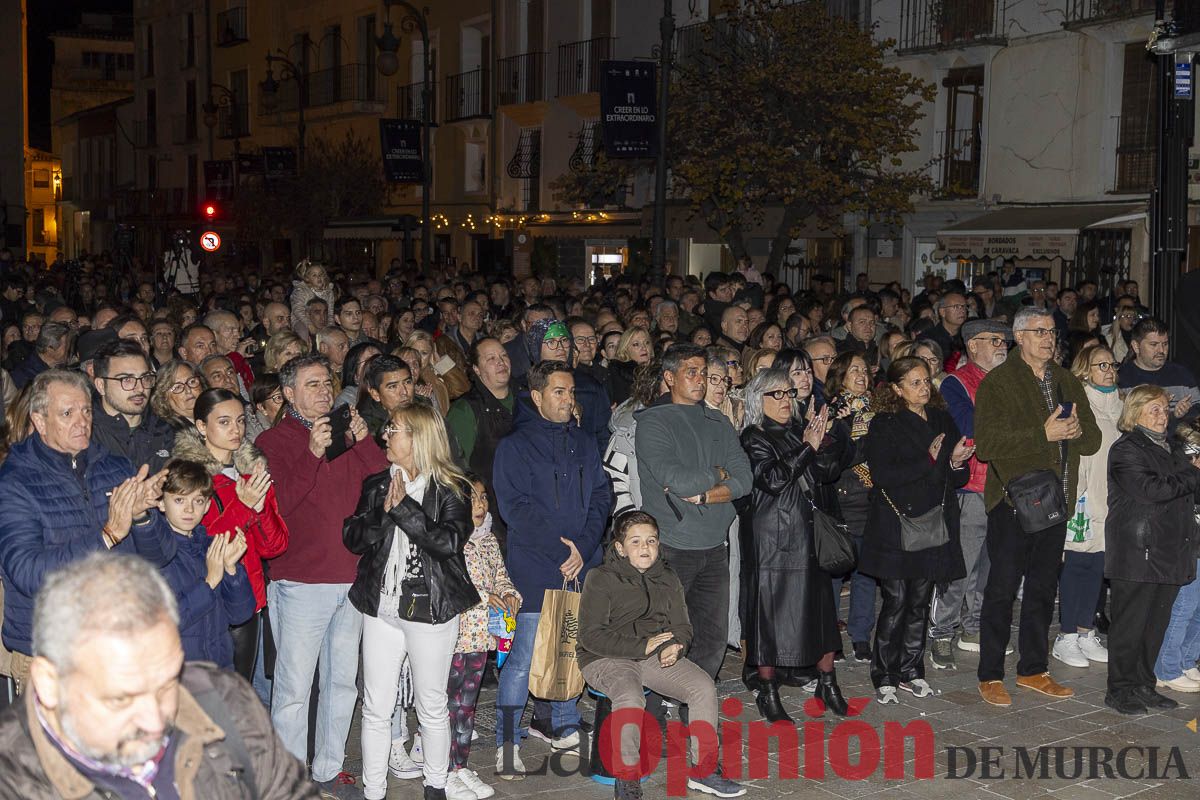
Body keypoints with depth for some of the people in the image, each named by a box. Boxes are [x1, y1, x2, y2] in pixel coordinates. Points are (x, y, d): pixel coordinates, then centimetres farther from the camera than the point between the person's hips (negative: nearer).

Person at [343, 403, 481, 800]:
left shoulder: (450, 490, -5)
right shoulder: (376, 485, 8)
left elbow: (450, 541, -19)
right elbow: (353, 538, 1)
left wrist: (403, 508, -19)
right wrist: (384, 513, -15)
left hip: (431, 609, -3)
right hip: (381, 607, 3)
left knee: (432, 705, 11)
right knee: (376, 708, 7)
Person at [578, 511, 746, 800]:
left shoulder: (668, 579, 14)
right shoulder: (601, 580, -5)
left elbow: (682, 626, 15)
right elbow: (591, 636, -12)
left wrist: (675, 646, -12)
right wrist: (642, 646, -19)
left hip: (659, 656, 5)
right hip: (607, 659, -5)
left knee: (703, 686, -19)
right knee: (630, 697, -36)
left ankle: (703, 769, -6)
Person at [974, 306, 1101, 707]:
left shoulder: (1068, 383, 15)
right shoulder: (997, 383, -6)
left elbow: (1093, 441, 14)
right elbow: (986, 443, -18)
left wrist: (1077, 429, -9)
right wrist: (1044, 433, -21)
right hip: (1013, 499, -6)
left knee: (1043, 587, 14)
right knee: (1002, 589, -2)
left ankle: (1033, 669, 26)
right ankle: (990, 676, 6)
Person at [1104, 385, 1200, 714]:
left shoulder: (1166, 449, 20)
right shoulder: (1126, 449, -7)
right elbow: (1151, 490, -19)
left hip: (1169, 552, 8)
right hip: (1137, 552, -8)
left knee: (1157, 623, 12)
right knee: (1130, 622, -3)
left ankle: (1144, 685, 22)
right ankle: (1119, 690, 6)